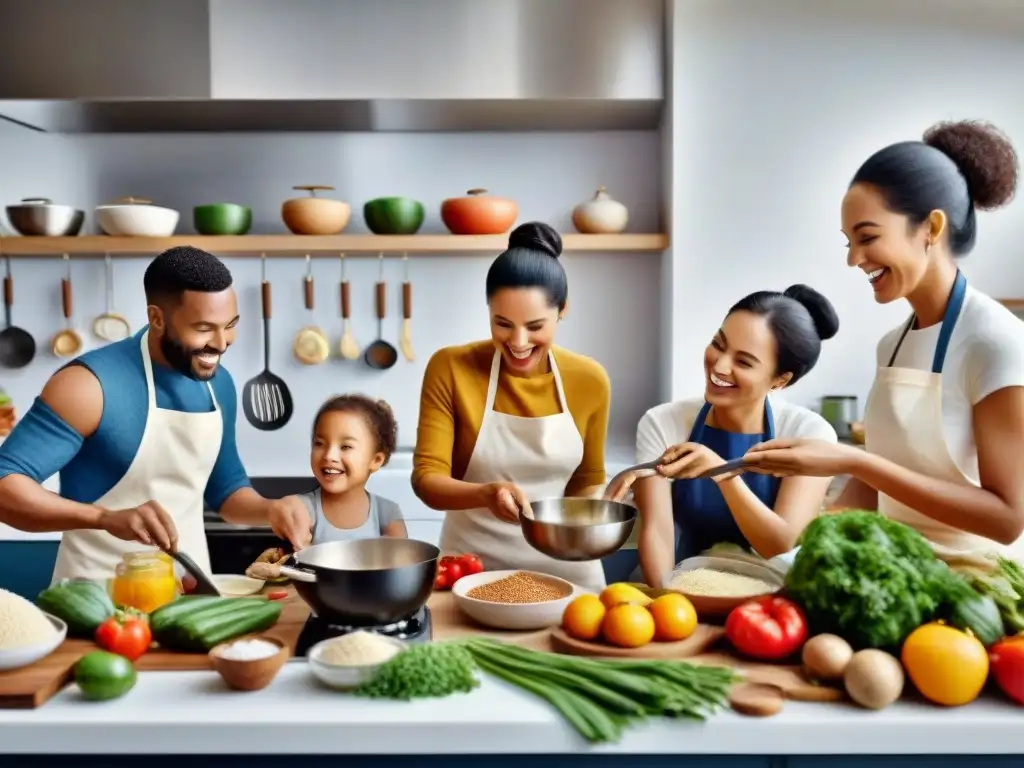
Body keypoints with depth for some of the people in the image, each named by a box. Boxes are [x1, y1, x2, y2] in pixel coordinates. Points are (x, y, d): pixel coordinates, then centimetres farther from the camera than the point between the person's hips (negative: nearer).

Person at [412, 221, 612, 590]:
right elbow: (426, 477, -11)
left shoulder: (590, 380, -3)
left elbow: (589, 480, 8)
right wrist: (486, 494, -28)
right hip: (474, 563, -1)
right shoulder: (449, 368, -10)